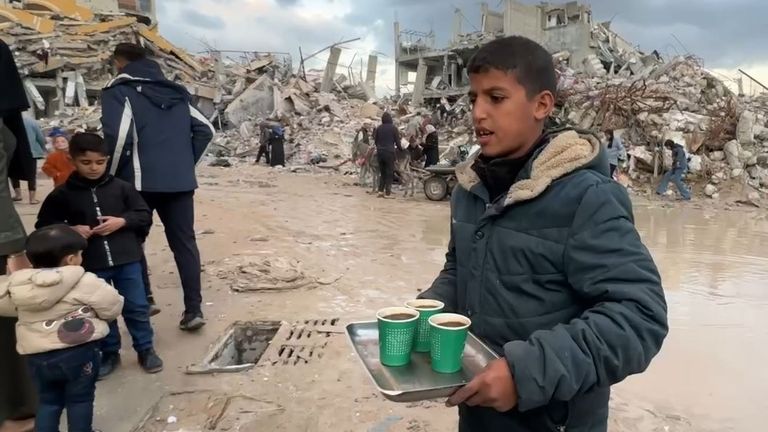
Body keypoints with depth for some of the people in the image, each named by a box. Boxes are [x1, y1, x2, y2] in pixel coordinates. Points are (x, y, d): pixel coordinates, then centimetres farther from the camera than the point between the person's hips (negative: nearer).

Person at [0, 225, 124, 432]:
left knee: (48, 400, 22)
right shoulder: (84, 282, -14)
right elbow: (113, 307, -9)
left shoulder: (18, 285, 1)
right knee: (80, 400, 12)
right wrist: (93, 312, 13)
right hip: (79, 351, -4)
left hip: (37, 355, 4)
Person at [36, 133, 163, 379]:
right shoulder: (63, 194, -2)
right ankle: (109, 354, 29)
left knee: (137, 307, 7)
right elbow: (44, 225, 5)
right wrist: (71, 230, -12)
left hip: (127, 259, 0)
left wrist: (122, 221, -14)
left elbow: (145, 215, 3)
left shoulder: (121, 187, -1)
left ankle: (146, 350, 23)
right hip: (91, 264, 0)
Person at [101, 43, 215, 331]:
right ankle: (193, 309, 6)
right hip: (180, 182, 5)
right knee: (184, 243, 7)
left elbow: (118, 136, -17)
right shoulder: (176, 93, 16)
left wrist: (111, 176, -3)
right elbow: (205, 129, 14)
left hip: (140, 182, -5)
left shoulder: (119, 91, -3)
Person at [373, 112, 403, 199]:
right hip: (389, 152, -4)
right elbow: (397, 142, -3)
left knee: (383, 173, 15)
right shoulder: (393, 128, -4)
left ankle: (380, 191, 10)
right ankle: (387, 193, 2)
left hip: (380, 152, 4)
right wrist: (401, 149, 14)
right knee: (389, 173, 3)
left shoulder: (379, 128, 7)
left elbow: (375, 141, 12)